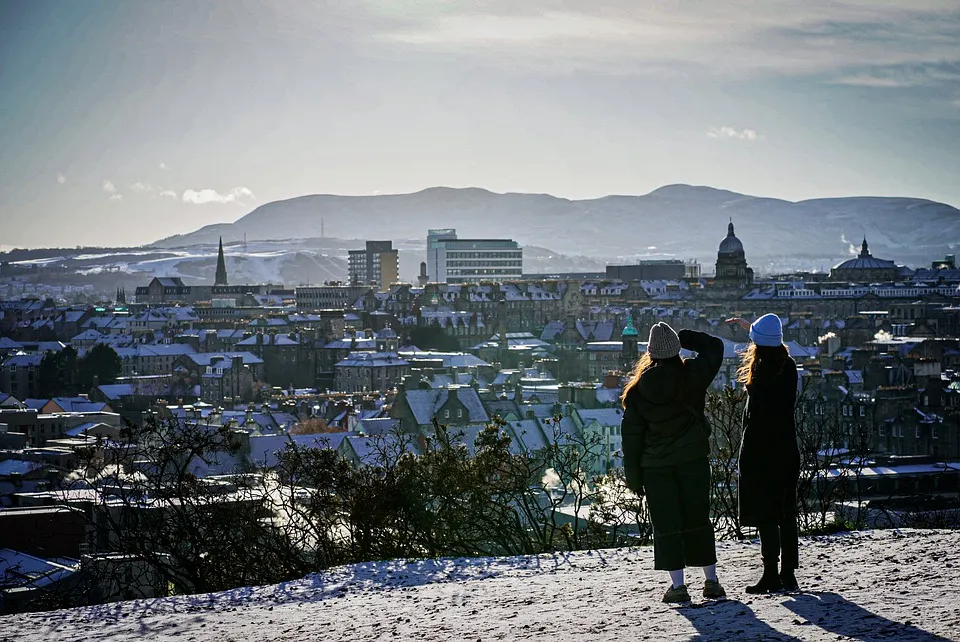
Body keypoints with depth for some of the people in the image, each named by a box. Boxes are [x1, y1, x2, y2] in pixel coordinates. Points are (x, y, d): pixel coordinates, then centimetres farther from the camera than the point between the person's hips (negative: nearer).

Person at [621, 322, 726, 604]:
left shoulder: (638, 390, -7)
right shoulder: (693, 375, -9)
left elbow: (632, 435, -3)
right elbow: (715, 347, 9)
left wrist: (633, 477, 5)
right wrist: (683, 338, 8)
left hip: (656, 466, -1)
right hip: (694, 460, 1)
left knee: (666, 524, 4)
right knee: (698, 519, 13)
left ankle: (677, 585, -1)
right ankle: (711, 581, 17)